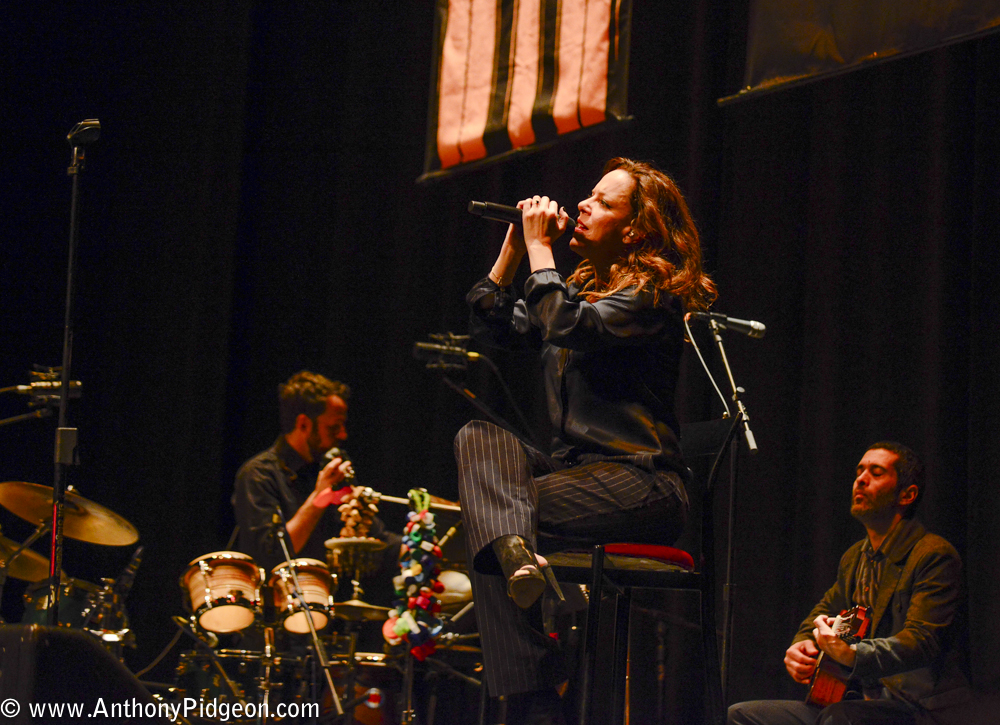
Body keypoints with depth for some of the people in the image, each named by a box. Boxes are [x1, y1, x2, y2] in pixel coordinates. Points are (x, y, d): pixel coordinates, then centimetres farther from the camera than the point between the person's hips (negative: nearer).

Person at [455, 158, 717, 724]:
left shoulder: (652, 292, -7)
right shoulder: (582, 288, 20)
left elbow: (568, 326, -24)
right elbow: (494, 328, 19)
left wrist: (539, 247, -12)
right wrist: (513, 249, 11)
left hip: (641, 483, -8)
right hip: (579, 467, 8)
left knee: (489, 507, -22)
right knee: (480, 436, -19)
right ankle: (516, 549, -45)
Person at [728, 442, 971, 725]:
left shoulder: (935, 556, -10)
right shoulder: (854, 557, 18)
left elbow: (921, 640, -22)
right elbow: (824, 612, 32)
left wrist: (851, 655, -39)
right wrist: (800, 646, 7)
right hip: (858, 701, 9)